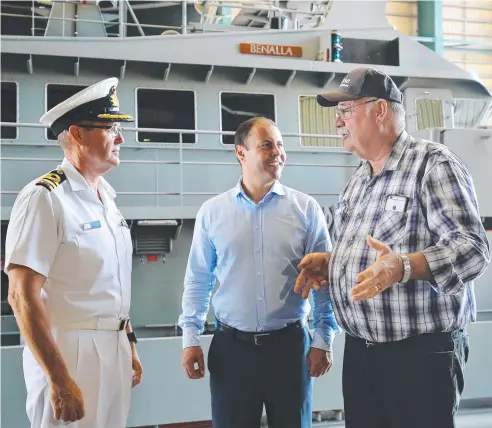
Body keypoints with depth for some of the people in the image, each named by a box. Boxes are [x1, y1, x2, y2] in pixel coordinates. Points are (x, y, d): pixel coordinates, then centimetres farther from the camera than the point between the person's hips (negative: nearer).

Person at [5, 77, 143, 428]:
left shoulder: (107, 198, 11)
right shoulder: (45, 198, -15)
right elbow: (23, 296, -20)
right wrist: (59, 379, -22)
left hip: (115, 351, 8)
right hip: (71, 354, -8)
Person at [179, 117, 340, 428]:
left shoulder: (306, 208, 0)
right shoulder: (212, 212, 3)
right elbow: (197, 281, 7)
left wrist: (324, 340, -2)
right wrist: (191, 338, 3)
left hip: (290, 344, 0)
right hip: (230, 346, 1)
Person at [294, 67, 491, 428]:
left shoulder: (433, 164, -11)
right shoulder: (359, 179, 15)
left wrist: (403, 267, -35)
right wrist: (329, 261, 6)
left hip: (421, 353, -8)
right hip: (360, 351, 8)